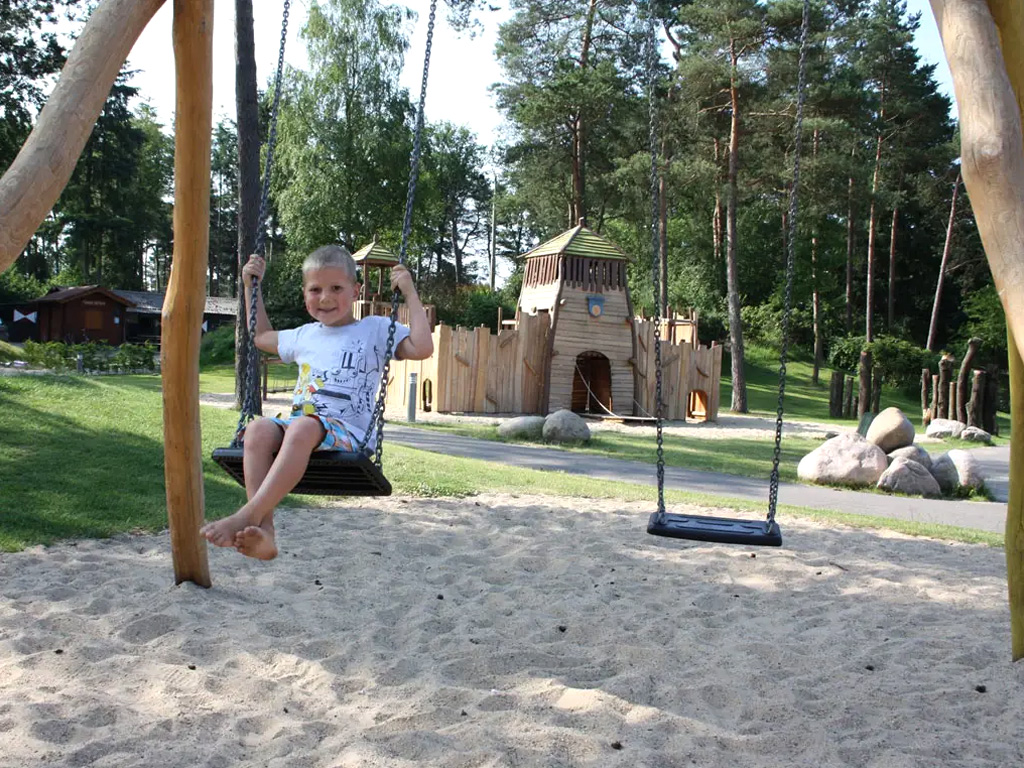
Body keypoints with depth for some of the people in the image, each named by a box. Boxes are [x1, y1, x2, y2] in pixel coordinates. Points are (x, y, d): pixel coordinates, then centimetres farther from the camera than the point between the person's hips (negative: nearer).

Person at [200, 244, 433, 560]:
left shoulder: (375, 330, 11)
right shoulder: (304, 336, 27)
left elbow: (422, 348, -5)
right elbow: (261, 336, 46)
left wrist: (410, 293, -3)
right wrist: (251, 286, 41)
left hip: (349, 432, -5)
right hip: (300, 423, 5)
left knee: (303, 427, -39)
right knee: (258, 429, -29)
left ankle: (248, 515, -44)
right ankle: (263, 531, -41)